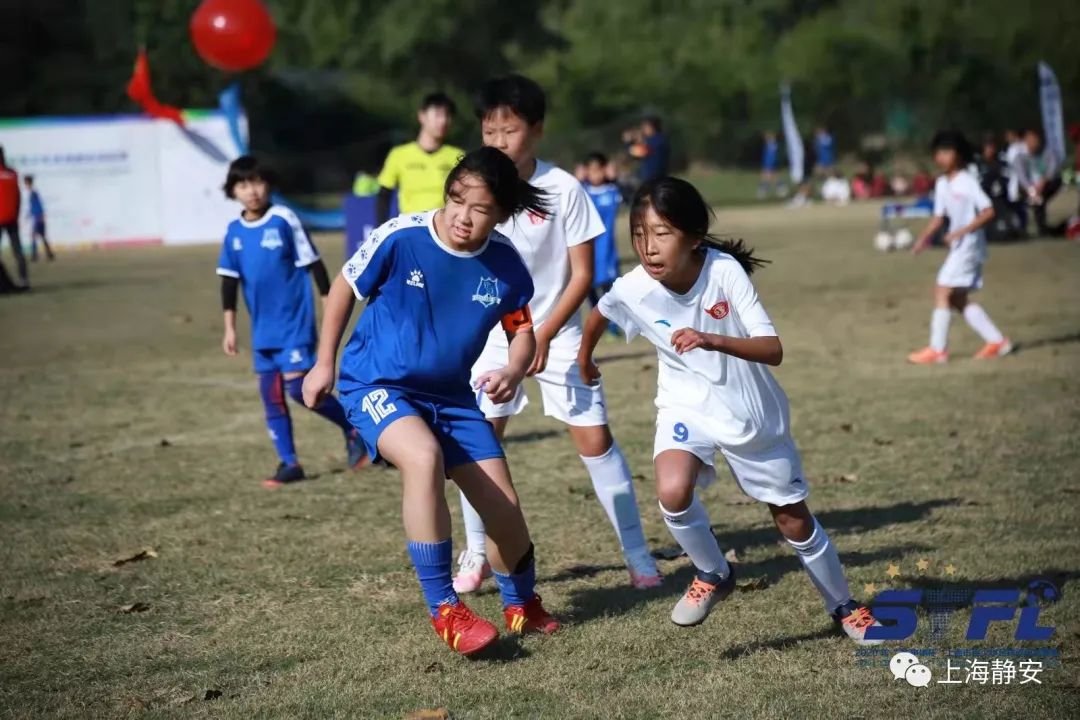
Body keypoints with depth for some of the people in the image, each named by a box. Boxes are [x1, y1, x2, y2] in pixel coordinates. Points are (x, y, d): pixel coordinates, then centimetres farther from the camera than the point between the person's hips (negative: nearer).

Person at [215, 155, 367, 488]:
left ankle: (353, 429, 5)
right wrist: (230, 327, 8)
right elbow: (229, 281, 10)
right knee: (272, 398, 6)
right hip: (263, 329, 6)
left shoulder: (284, 219, -9)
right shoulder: (234, 232, 5)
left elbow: (313, 264, -5)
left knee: (297, 387, -14)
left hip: (296, 322, -6)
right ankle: (289, 463, 14)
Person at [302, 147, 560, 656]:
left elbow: (521, 330, 3)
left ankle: (522, 607, 34)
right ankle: (444, 609, -23)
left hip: (452, 395, 4)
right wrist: (323, 364, 1)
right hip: (377, 384, -4)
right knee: (424, 457, -35)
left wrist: (513, 372, -19)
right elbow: (345, 289, -4)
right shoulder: (400, 238, -21)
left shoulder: (506, 265, -11)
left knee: (504, 507, 3)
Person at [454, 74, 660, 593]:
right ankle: (476, 555, 15)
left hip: (557, 332, -2)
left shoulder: (564, 189, -13)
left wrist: (544, 335, -18)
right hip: (494, 333, 2)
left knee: (595, 438, -5)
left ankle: (637, 554, 5)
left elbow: (582, 274, -10)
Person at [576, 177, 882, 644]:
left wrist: (711, 340, -48)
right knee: (673, 493, -28)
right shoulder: (632, 290, -21)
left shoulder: (724, 271, -28)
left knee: (794, 519, 11)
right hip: (686, 405, 1)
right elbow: (597, 315, 4)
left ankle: (844, 607, 36)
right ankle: (713, 575, 2)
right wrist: (584, 358, 22)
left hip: (753, 412, -1)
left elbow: (773, 349, -32)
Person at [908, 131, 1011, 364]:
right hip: (958, 248, 9)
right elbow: (939, 217, 15)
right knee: (958, 299, 10)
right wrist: (924, 238, 1)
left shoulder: (968, 182, -13)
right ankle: (997, 341, 16)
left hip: (969, 244, -9)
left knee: (942, 291, -12)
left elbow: (988, 212, -17)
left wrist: (962, 231, -23)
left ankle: (937, 349, -9)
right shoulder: (941, 184, 11)